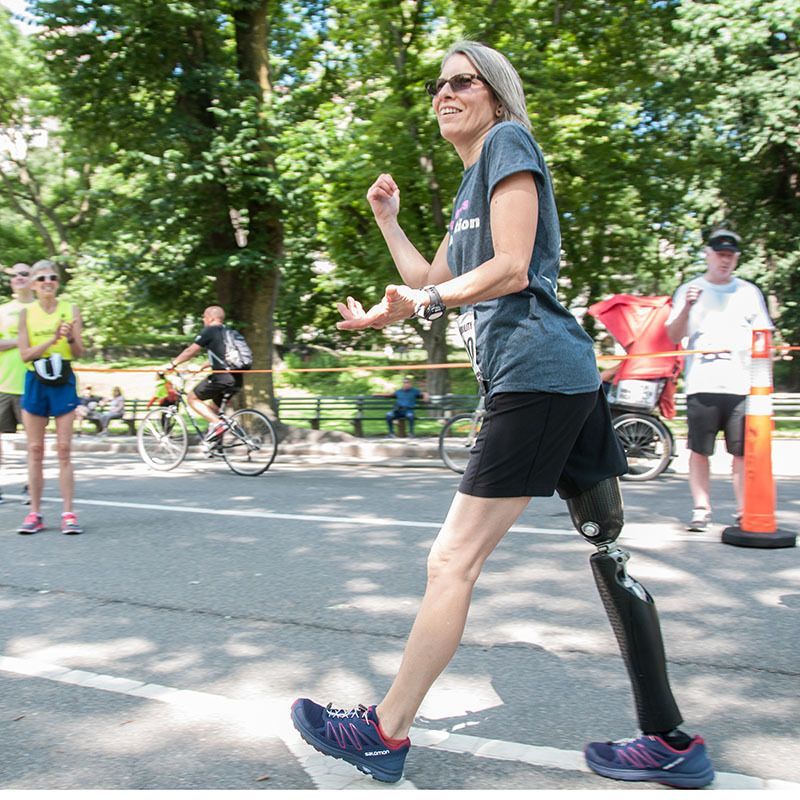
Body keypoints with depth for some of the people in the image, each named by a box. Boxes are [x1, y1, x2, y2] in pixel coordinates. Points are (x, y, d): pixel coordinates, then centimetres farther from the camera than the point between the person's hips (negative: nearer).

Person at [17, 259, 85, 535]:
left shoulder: (71, 310, 2)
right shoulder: (26, 313, 2)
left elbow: (79, 354, 1)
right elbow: (25, 354, -4)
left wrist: (70, 338, -20)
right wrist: (52, 339, -17)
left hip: (63, 383, -1)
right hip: (35, 383, 1)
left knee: (64, 450, -1)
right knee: (35, 450, 5)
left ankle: (68, 513, 2)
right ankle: (35, 514, 11)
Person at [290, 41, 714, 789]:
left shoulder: (508, 142, -1)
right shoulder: (469, 185, 26)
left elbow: (511, 269, -13)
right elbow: (433, 282, 30)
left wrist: (418, 305, -19)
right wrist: (387, 219, 25)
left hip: (534, 376, -11)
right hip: (569, 380, 11)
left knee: (452, 558, -7)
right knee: (607, 553, 10)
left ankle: (384, 733, 5)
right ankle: (671, 743, 18)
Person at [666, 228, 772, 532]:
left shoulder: (749, 292, 17)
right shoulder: (689, 290, 11)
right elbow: (674, 336, 3)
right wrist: (687, 308, -14)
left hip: (743, 384, 2)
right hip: (702, 384, -1)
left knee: (743, 451, -1)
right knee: (699, 450, -2)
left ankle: (744, 511, 5)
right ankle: (701, 509, 4)